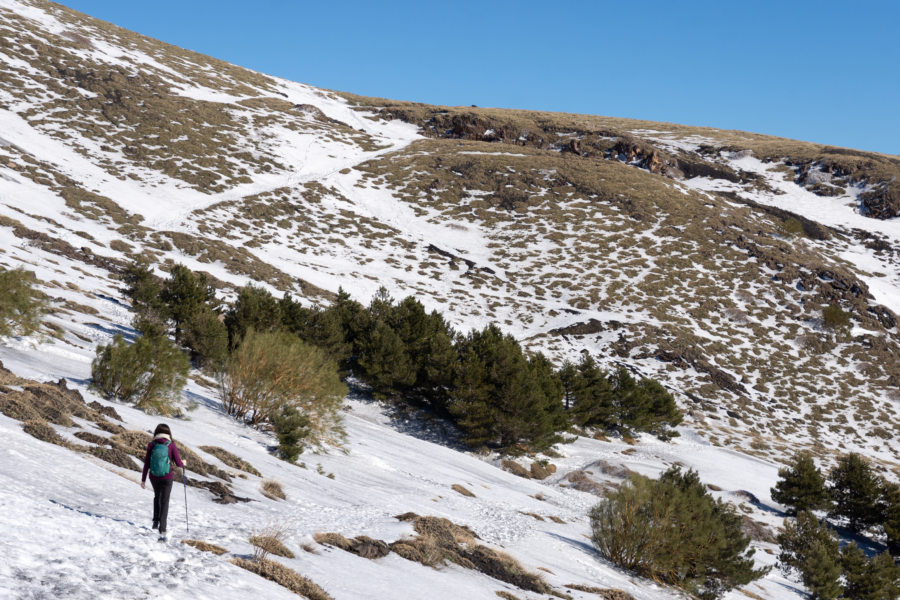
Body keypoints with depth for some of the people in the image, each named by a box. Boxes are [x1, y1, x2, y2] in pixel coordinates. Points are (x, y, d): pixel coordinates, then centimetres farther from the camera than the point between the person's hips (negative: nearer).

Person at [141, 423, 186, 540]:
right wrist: (183, 464, 18)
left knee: (157, 496, 30)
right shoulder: (171, 445, -9)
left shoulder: (151, 445, -4)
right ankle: (162, 530, -6)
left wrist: (143, 479, 6)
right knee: (164, 502, 2)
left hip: (154, 477, 2)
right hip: (167, 477, -2)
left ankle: (156, 521, 25)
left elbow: (146, 463, -1)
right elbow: (178, 462, -5)